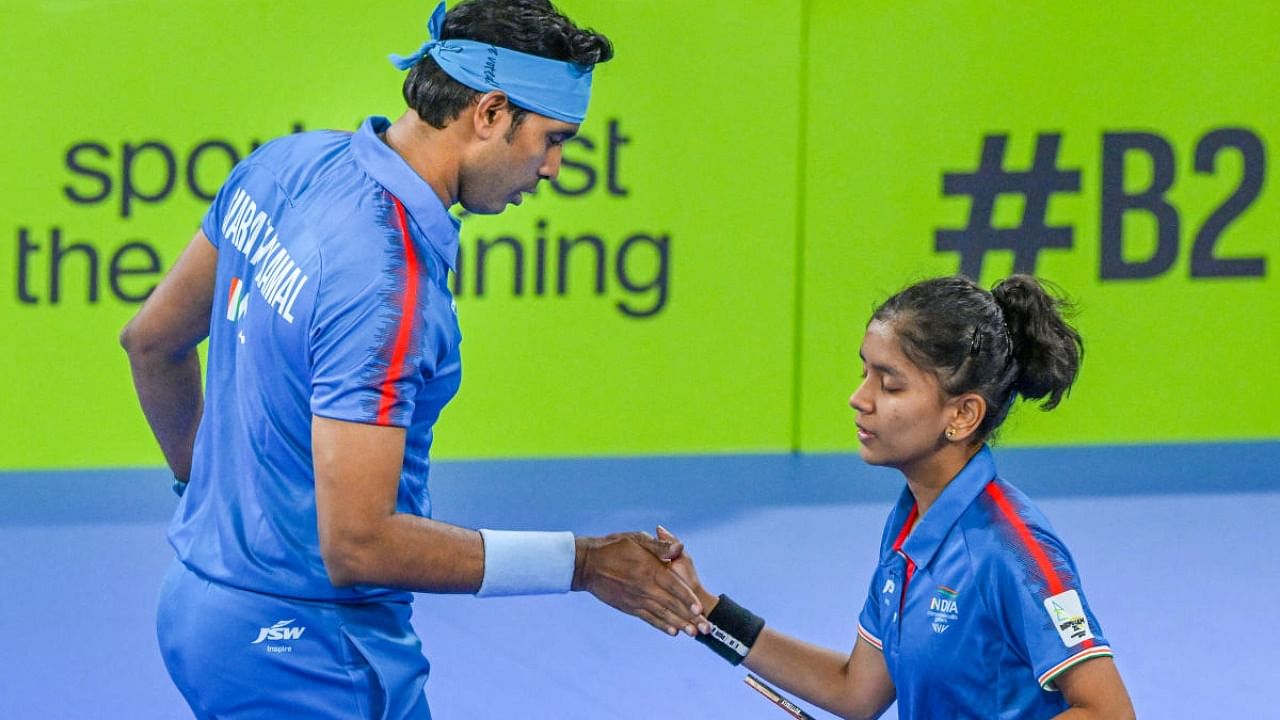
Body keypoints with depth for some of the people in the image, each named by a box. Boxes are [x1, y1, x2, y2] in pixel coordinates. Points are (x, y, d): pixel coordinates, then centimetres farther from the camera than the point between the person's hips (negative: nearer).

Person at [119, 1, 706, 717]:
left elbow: (153, 339, 14)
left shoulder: (286, 163, 0)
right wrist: (579, 563, -21)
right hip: (308, 662, -9)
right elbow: (358, 545, -28)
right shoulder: (387, 281, -28)